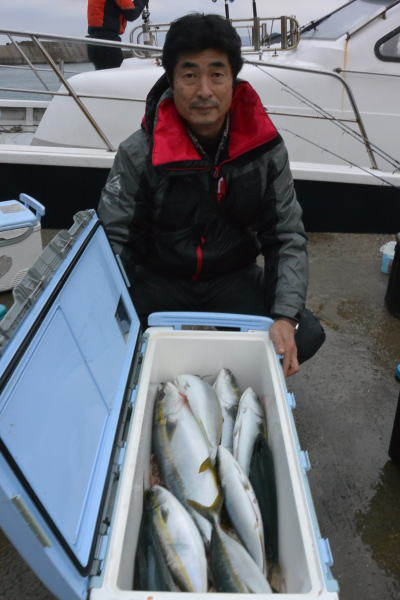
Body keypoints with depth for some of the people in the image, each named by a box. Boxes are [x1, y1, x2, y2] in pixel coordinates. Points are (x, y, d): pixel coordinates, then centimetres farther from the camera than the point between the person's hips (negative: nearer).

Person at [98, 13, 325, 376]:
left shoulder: (265, 148, -10)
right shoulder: (138, 154, -15)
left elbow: (287, 238, -8)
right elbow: (112, 242, -13)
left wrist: (286, 316, -23)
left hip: (235, 279, 2)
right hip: (159, 281, -1)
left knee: (306, 336, -17)